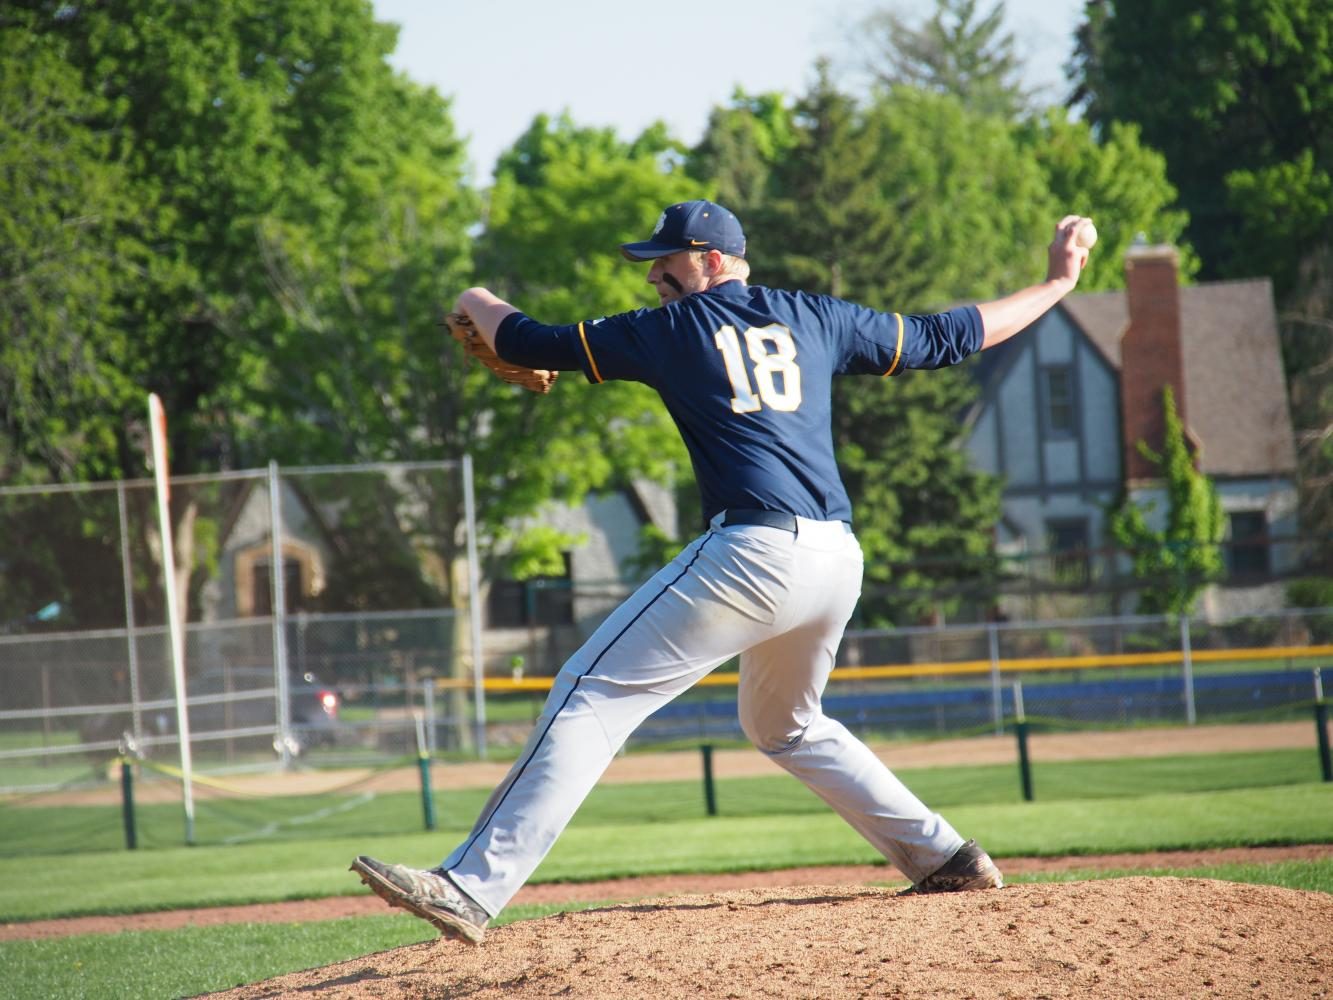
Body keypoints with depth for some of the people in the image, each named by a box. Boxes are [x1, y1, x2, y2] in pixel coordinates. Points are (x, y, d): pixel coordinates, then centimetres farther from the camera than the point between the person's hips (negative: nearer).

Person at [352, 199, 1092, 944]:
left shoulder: (673, 329, 8)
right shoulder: (816, 319, 19)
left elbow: (530, 346, 12)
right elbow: (946, 338, 25)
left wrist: (479, 303, 34)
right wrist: (1058, 285, 37)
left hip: (753, 551, -7)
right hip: (838, 562, 7)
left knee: (593, 694, -8)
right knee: (786, 724, 31)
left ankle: (473, 888, -18)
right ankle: (945, 859, 28)